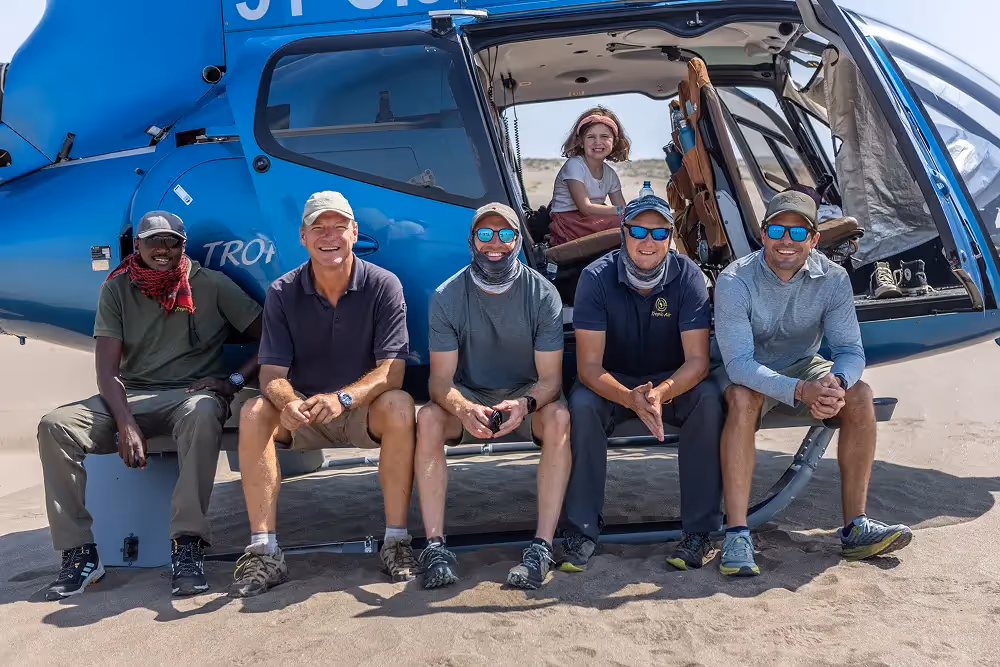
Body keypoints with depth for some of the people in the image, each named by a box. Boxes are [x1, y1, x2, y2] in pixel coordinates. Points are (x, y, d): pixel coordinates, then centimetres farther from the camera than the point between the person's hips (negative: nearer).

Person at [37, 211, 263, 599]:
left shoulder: (212, 286, 1)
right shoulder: (117, 290, 6)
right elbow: (108, 371, -1)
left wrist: (235, 380, -15)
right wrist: (126, 424, -17)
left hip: (192, 393, -3)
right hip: (132, 397, 3)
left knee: (202, 414, -39)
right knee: (54, 426, -20)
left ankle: (187, 546, -35)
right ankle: (79, 553, -16)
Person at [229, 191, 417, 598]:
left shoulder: (383, 286, -9)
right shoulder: (282, 293, -4)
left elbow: (391, 371, -16)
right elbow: (272, 374, -9)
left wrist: (343, 398, -35)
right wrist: (287, 403, -34)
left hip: (363, 412, -1)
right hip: (302, 415, 2)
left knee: (399, 406, -33)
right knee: (254, 413, -27)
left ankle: (396, 540, -24)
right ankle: (263, 552, -25)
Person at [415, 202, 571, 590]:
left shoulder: (542, 294, -11)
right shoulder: (448, 296, -10)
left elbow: (550, 377, -13)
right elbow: (441, 379, -13)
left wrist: (526, 405, -37)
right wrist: (463, 409, -37)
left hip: (526, 395, 0)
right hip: (468, 396, 1)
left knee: (558, 417, -33)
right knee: (428, 418, -30)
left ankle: (542, 547, -32)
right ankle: (435, 545, -27)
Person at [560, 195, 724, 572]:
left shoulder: (687, 276, -16)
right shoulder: (597, 277, -18)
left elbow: (697, 361, -20)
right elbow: (589, 366, -22)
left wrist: (661, 393, -42)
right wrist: (631, 399, -42)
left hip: (673, 381, 1)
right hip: (613, 383, 0)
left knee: (708, 400, -30)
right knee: (582, 404, -32)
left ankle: (701, 530, -19)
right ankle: (582, 531, -20)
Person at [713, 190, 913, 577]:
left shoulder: (832, 279, -12)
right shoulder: (735, 281, -24)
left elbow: (851, 350, -14)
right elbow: (739, 362, -30)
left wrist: (836, 381, -40)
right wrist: (800, 391, -44)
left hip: (802, 366, 4)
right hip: (748, 374, -4)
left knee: (860, 395, -23)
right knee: (743, 398, -37)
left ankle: (854, 527, -16)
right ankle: (737, 535, -37)